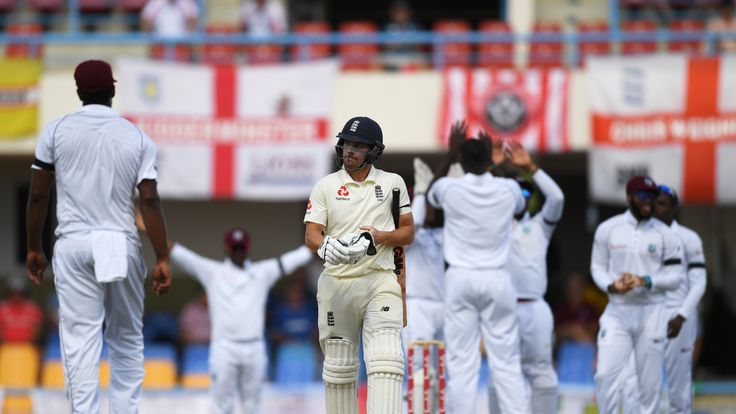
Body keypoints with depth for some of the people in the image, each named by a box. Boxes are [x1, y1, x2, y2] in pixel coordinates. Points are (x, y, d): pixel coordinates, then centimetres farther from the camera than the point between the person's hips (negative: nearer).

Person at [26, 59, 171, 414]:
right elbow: (149, 201, -5)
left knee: (80, 341, -4)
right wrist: (162, 260, -4)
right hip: (122, 245, 1)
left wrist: (34, 249, 11)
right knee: (127, 340, 13)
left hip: (74, 245, -1)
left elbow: (38, 195, 1)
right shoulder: (137, 138, 1)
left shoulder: (56, 131, 1)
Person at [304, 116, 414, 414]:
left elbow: (408, 233, 10)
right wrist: (326, 246, -26)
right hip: (337, 282, 1)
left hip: (380, 281, -1)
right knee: (339, 365, 6)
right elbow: (311, 234, -1)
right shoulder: (325, 186, 8)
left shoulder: (393, 183, 10)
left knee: (385, 358, -18)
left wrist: (379, 237, -11)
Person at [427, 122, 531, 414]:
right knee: (506, 362, 1)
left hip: (460, 279, -1)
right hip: (497, 279, 1)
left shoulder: (449, 188, -3)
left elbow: (431, 196, 23)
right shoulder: (507, 189, 0)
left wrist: (450, 153, 22)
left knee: (461, 363, -2)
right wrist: (491, 161, 27)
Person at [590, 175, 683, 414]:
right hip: (617, 311, 0)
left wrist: (645, 281, -15)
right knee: (606, 374, -9)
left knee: (650, 380, 2)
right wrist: (610, 285, -13)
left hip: (651, 311, 0)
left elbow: (675, 278, 1)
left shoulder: (664, 234, 0)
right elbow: (598, 268, 8)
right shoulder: (607, 229, 2)